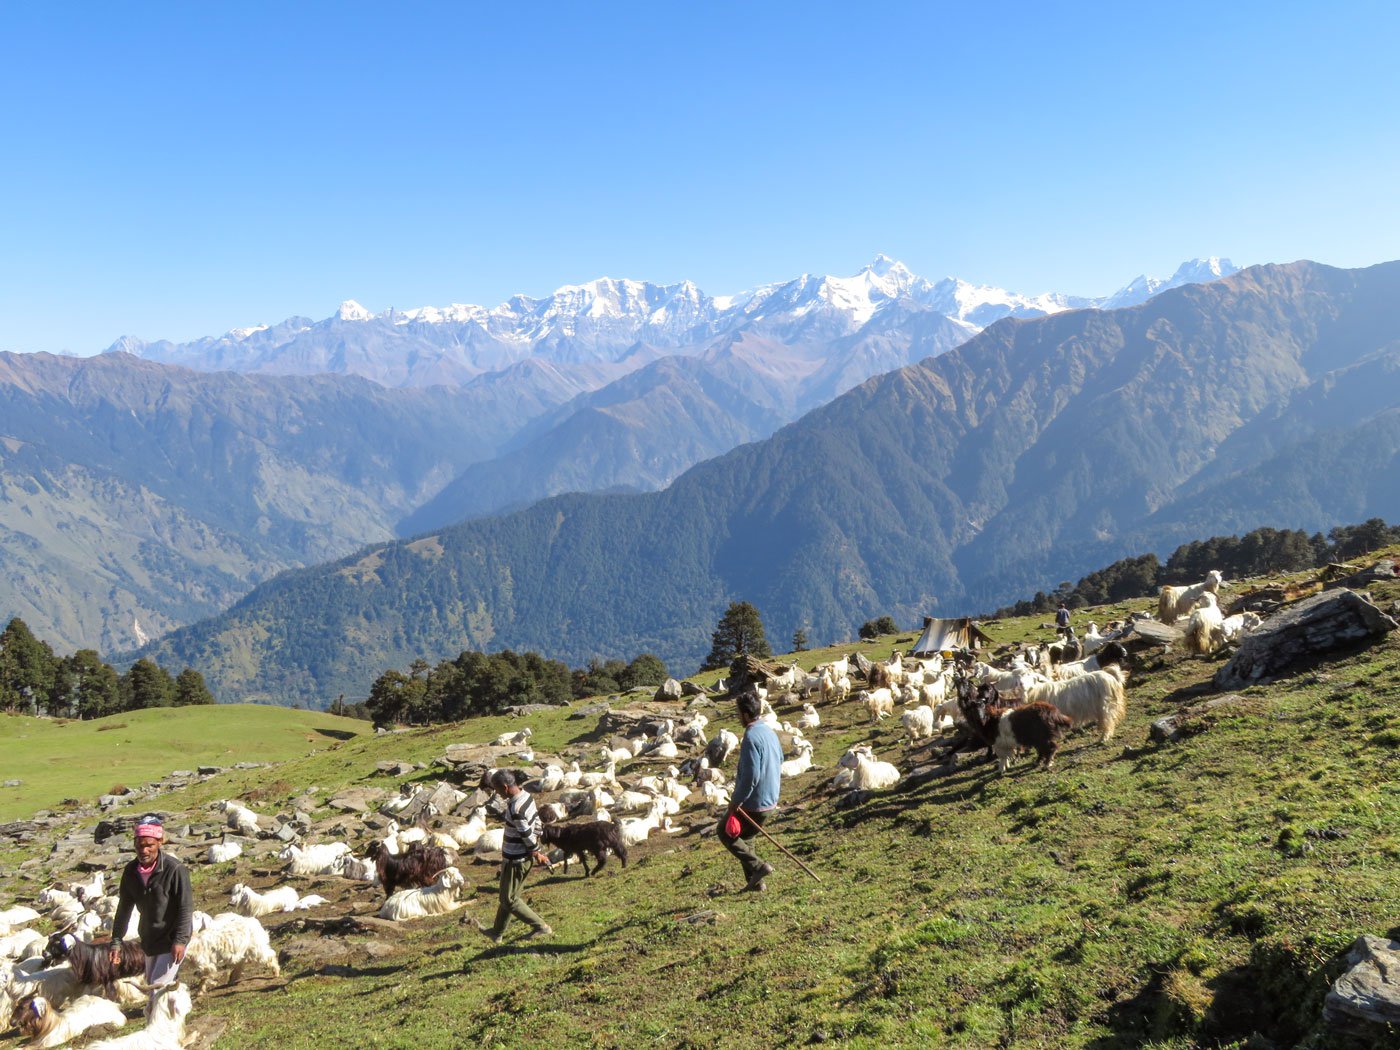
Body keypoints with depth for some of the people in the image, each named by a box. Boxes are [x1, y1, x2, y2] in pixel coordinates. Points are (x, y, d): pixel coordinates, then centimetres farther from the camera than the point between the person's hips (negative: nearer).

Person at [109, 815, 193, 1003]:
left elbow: (186, 907, -18)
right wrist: (116, 941, 6)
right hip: (149, 941, 7)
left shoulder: (175, 869, -21)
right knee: (151, 986, 17)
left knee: (158, 988, -12)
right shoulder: (131, 871, -3)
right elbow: (124, 908, 7)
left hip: (171, 941, -7)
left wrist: (180, 940, -22)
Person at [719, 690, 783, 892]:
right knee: (744, 837, 21)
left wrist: (736, 801, -17)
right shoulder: (770, 731, 7)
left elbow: (751, 775, -26)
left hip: (753, 803, -9)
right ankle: (756, 882, 21)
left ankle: (759, 866, 0)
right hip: (770, 800, 9)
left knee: (726, 832, 9)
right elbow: (779, 763, 18)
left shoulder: (751, 737, -22)